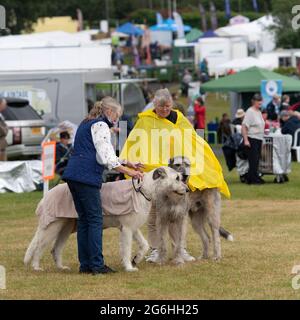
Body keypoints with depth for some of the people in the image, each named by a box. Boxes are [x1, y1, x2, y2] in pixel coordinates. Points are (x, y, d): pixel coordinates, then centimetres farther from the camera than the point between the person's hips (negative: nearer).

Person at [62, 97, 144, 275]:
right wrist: (129, 172, -8)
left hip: (74, 175, 10)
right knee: (95, 219, -6)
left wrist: (127, 164, 26)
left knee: (84, 219, 10)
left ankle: (85, 264, 9)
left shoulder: (87, 124, 24)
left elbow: (102, 154, 28)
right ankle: (97, 264, -8)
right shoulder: (101, 126, -6)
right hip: (87, 177, -10)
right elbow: (105, 158, -13)